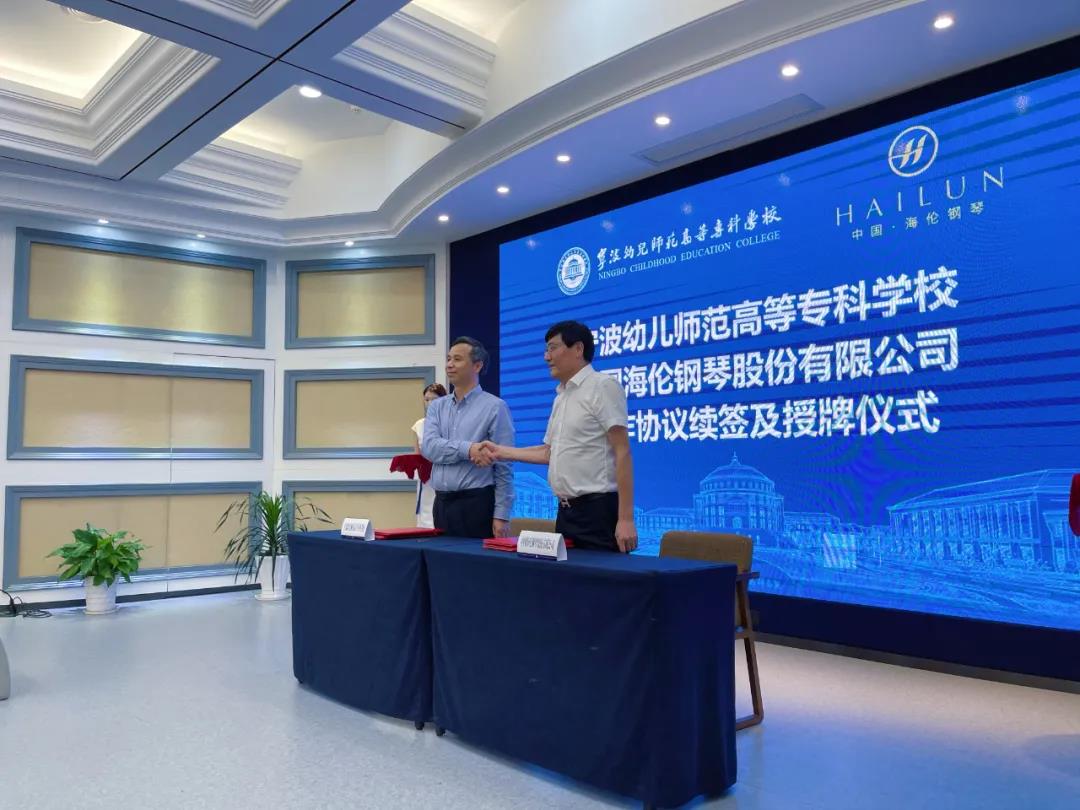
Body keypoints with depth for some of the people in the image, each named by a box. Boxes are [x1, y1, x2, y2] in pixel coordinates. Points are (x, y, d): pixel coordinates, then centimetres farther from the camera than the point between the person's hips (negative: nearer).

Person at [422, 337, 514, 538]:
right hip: (442, 503, 5)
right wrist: (467, 449, -22)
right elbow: (428, 446, -7)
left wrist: (501, 515, -12)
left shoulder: (494, 407, -6)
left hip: (477, 504, -5)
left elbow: (503, 467, -8)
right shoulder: (437, 406, 10)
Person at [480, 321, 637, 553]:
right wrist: (501, 452, 16)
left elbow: (622, 453, -15)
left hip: (598, 510, -8)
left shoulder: (602, 386, -9)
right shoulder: (561, 396, 15)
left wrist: (625, 518, -20)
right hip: (566, 512, 8)